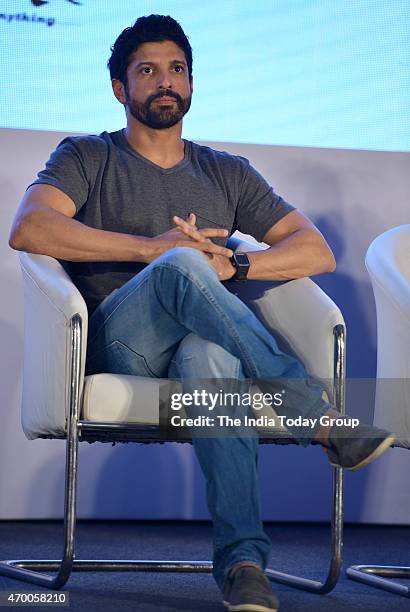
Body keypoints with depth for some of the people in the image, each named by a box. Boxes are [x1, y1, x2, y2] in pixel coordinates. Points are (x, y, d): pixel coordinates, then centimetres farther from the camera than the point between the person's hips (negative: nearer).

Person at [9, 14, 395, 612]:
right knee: (181, 265, -37)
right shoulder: (88, 158, 17)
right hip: (118, 344, -1)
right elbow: (28, 229, -4)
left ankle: (242, 559, -51)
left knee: (209, 353, -40)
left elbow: (317, 251, 17)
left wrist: (233, 264, -4)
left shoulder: (227, 174, 26)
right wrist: (152, 248, -11)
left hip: (203, 339, 2)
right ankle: (319, 417, -39)